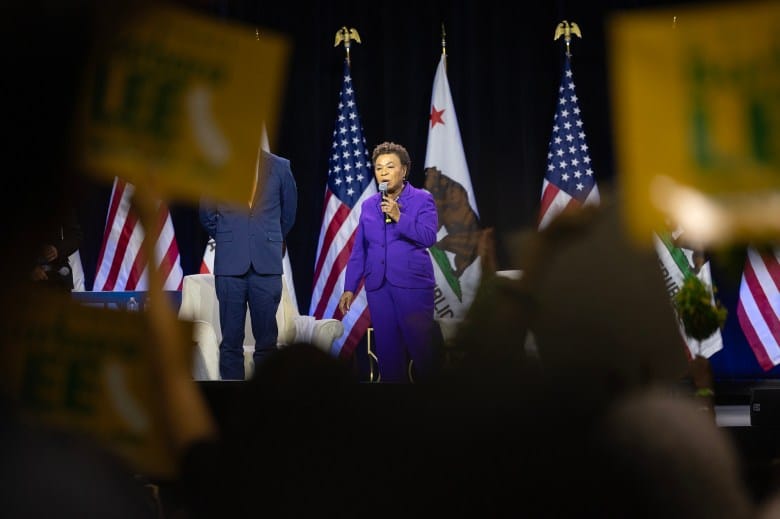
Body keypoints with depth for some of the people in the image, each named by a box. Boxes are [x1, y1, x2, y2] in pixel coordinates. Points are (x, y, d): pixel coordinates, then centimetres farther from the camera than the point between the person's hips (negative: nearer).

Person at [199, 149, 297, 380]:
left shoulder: (280, 167, 6)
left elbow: (288, 213, 17)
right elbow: (206, 214, 16)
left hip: (267, 264, 0)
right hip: (230, 264, 0)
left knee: (267, 339, 1)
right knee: (231, 341, 1)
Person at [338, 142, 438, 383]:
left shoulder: (422, 199, 2)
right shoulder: (368, 205, 13)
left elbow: (429, 237, -11)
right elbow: (359, 250, 13)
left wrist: (399, 217, -18)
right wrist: (349, 288, 9)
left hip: (413, 284, -4)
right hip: (378, 287, 4)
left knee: (421, 345, -5)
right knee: (387, 349, 6)